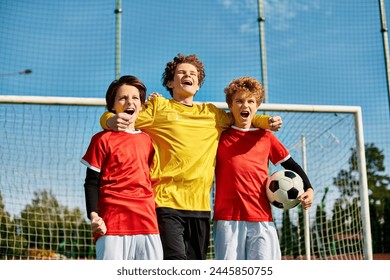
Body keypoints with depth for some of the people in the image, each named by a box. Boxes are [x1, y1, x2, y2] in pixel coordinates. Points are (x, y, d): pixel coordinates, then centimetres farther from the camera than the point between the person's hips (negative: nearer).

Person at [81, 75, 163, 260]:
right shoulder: (103, 139, 2)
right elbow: (91, 182, 0)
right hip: (112, 222, -5)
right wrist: (93, 214, -13)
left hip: (147, 222, 5)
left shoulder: (147, 139, 16)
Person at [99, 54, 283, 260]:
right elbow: (117, 120, 5)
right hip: (166, 202, -4)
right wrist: (112, 121, -20)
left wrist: (267, 121, 14)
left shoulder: (212, 113, 19)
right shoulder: (158, 106, 8)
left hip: (200, 205, 5)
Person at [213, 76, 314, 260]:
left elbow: (290, 165, 16)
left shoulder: (265, 137, 12)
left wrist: (308, 188, 1)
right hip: (227, 218, -1)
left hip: (261, 218, 1)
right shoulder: (219, 136, 9)